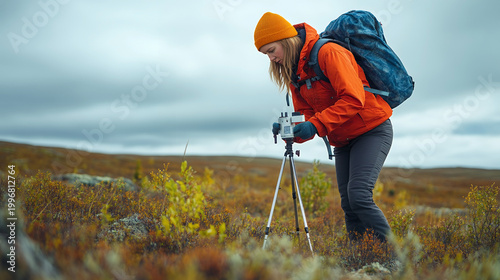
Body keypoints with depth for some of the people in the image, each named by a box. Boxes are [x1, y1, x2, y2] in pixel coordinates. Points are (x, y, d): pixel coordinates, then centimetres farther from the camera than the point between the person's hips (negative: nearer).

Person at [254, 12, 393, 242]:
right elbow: (308, 114, 7)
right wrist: (291, 131, -13)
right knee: (348, 204, 4)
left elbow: (354, 99, -25)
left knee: (359, 195, -20)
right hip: (343, 140, 8)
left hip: (372, 130, -8)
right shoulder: (293, 71, 6)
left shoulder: (327, 52, -19)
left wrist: (317, 125, -29)